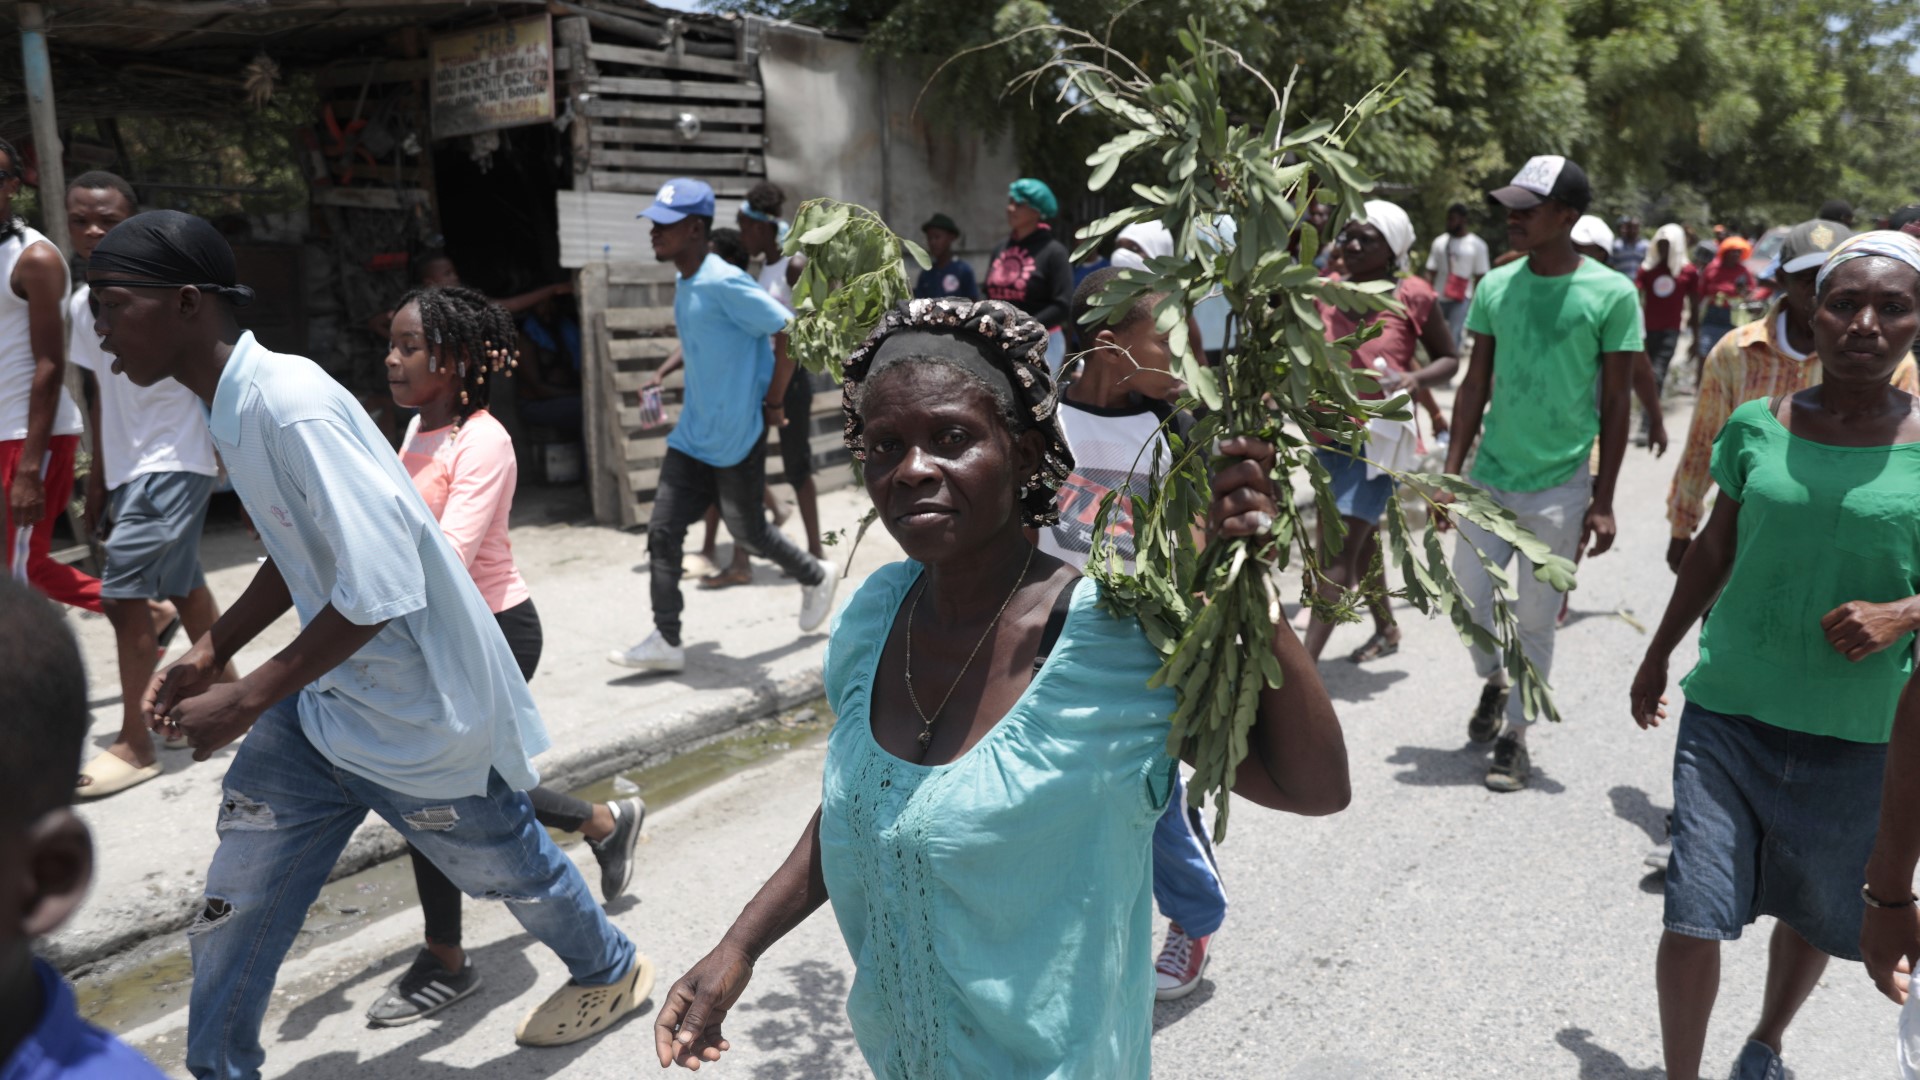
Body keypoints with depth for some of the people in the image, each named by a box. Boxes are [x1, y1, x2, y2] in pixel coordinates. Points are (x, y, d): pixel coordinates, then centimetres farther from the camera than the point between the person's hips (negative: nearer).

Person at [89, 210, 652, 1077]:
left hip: (414, 716, -8)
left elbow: (382, 590, -31)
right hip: (323, 699, 8)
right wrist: (207, 656, 8)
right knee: (234, 909, 10)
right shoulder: (231, 405, 1)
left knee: (504, 865, 17)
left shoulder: (291, 405, -27)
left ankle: (610, 972, 44)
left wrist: (245, 700, -25)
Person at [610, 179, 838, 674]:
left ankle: (816, 577, 35)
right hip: (692, 435, 8)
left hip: (737, 437, -8)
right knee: (662, 531, 1)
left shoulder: (723, 283, -20)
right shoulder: (685, 284, 9)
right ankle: (666, 642, 7)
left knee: (747, 530, 8)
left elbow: (791, 332, -21)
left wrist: (773, 402, -16)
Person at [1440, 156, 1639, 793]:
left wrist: (1603, 500, -5)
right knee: (1469, 602, 6)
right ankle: (1494, 681, 37)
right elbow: (1476, 386, 8)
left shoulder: (1612, 295, -7)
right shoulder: (1494, 287, 2)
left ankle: (1514, 735, 22)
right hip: (1489, 477, 3)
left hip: (1560, 487, -3)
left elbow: (1615, 404, -4)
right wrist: (1451, 472, 4)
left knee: (1535, 623, 5)